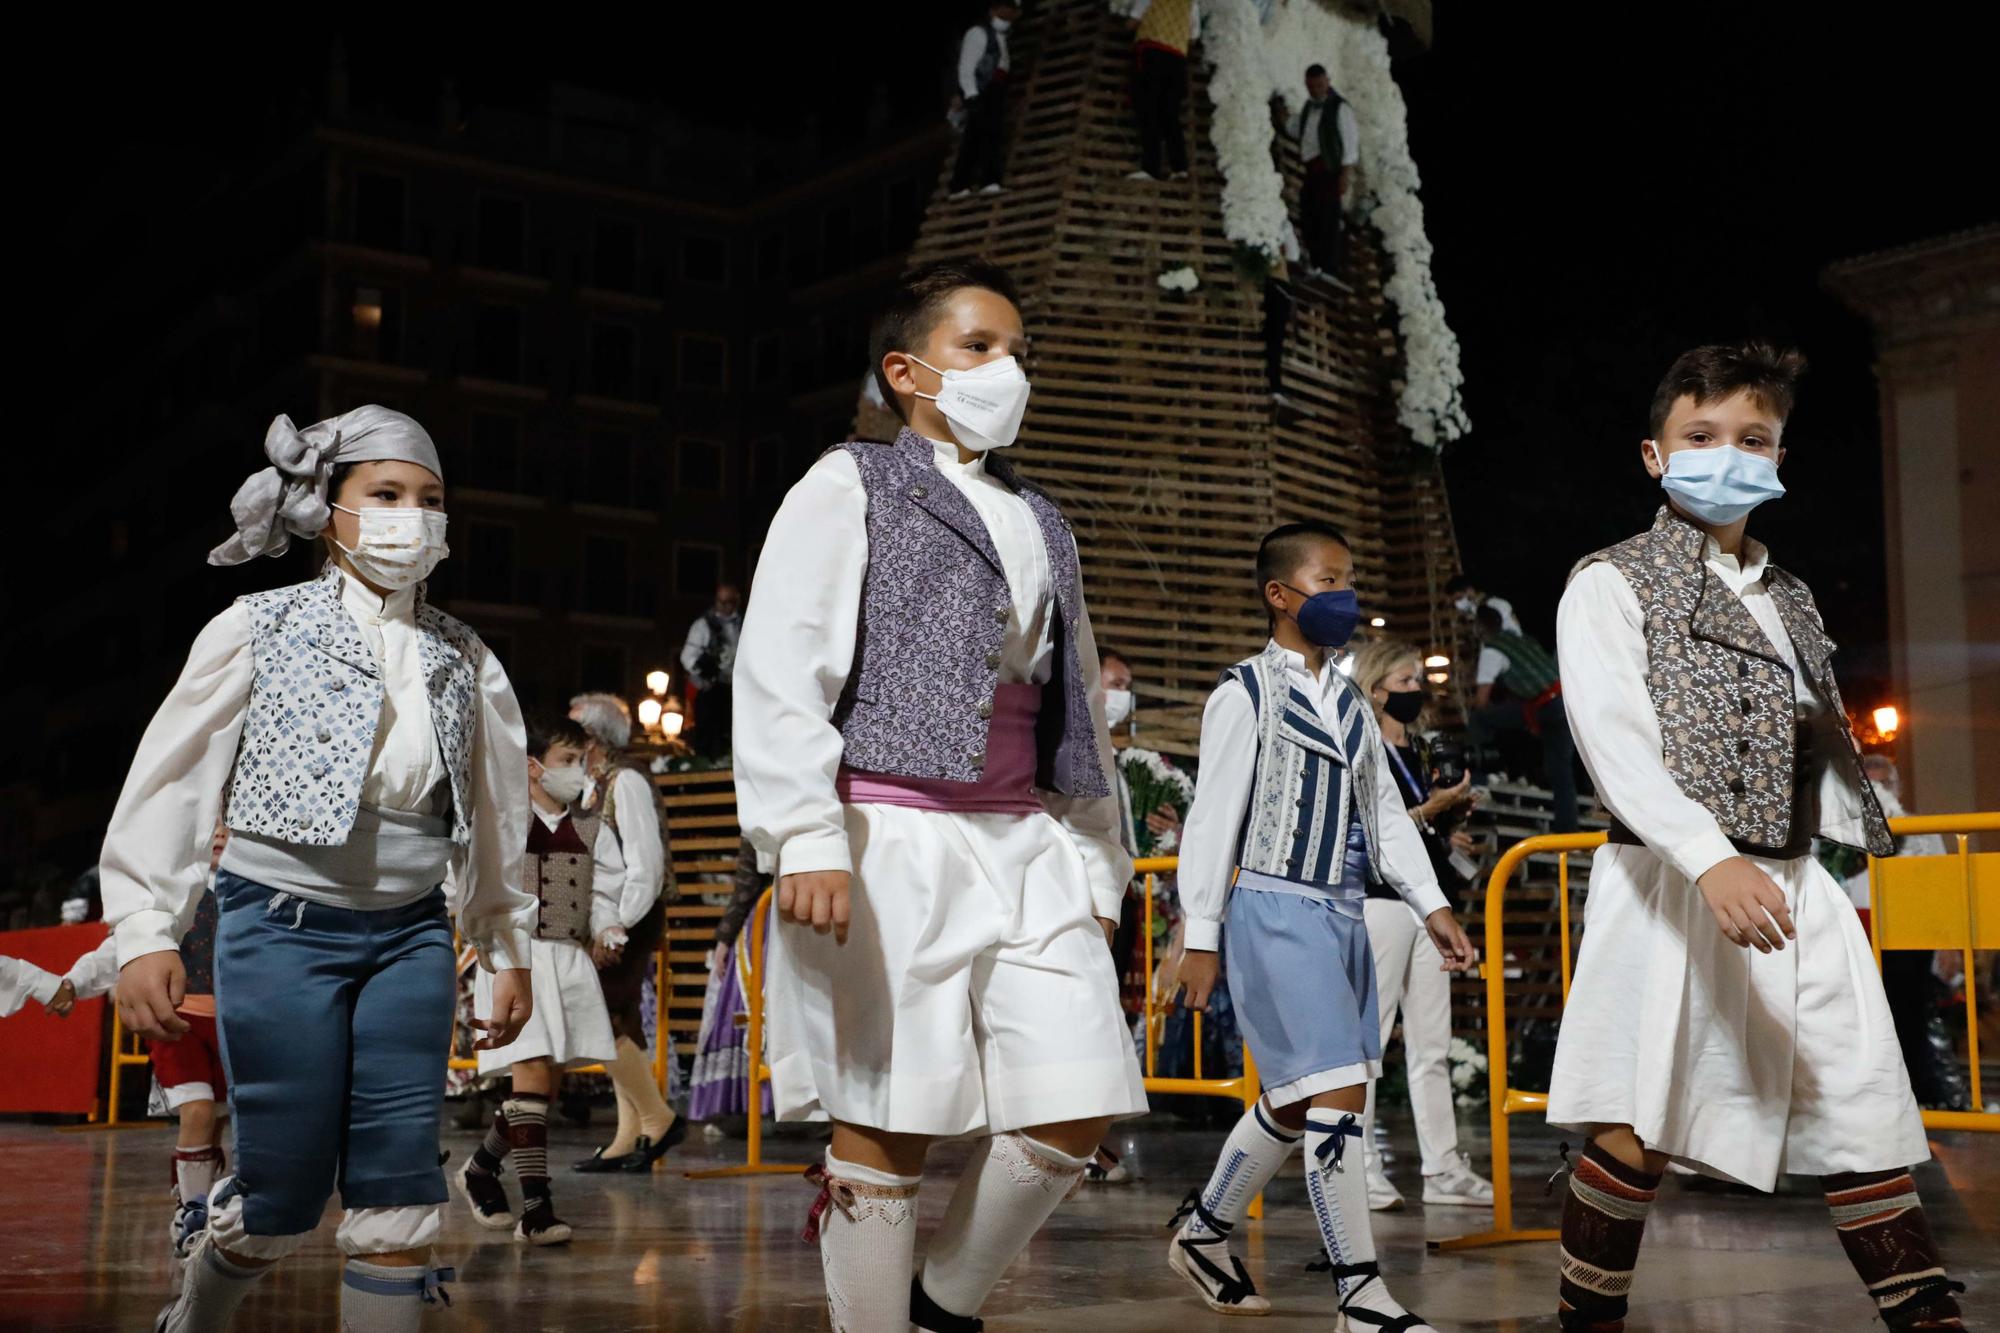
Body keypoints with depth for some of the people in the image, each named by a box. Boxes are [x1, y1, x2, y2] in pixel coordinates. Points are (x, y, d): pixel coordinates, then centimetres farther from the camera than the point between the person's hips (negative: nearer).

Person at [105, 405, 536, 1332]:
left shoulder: (464, 660, 9)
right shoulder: (260, 629, -2)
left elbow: (494, 811, 15)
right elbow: (174, 777, -4)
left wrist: (508, 946, 15)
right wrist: (143, 931, -10)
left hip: (411, 934, 4)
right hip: (282, 925, -3)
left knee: (399, 1197, -3)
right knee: (284, 1194, 1)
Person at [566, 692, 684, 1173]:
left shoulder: (626, 783, -11)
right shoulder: (591, 786, 14)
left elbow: (646, 862, -17)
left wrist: (619, 928, -18)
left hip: (630, 920, -9)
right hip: (604, 924, 9)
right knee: (620, 1027, 8)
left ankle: (658, 1119, -3)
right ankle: (630, 1139, 12)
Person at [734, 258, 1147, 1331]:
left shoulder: (1043, 525, 24)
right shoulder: (848, 487, 4)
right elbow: (780, 673, -7)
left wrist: (1096, 863, 18)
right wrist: (806, 839, -18)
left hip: (1026, 845, 6)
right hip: (892, 841, -6)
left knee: (1076, 1113, -2)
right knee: (888, 1128, -3)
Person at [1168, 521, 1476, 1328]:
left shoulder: (1351, 707, 16)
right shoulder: (1245, 694, -6)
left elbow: (1385, 814, 16)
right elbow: (1214, 815, -8)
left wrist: (1431, 906, 7)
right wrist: (1201, 936, -10)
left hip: (1343, 913, 8)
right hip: (1275, 911, -8)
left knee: (1295, 1101, 13)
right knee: (1335, 1095, -12)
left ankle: (1203, 1232, 32)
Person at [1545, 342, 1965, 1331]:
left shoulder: (1789, 600, 20)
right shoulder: (1610, 585, 0)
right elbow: (1614, 741, -14)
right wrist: (1712, 860, -27)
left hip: (1797, 895, 6)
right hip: (1670, 884, -6)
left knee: (1869, 1123, 4)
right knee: (1637, 1130, -6)